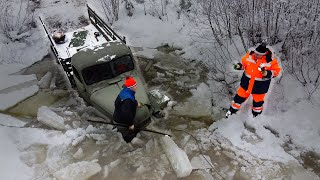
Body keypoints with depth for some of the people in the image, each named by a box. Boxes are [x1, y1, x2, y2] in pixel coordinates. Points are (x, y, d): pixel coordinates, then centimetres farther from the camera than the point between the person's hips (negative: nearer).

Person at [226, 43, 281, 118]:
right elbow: (244, 62, 5)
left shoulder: (271, 60, -20)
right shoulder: (250, 55, -12)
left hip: (260, 85, -2)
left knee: (258, 101, 18)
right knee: (240, 96, 12)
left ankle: (256, 115, 45)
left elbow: (276, 71, -10)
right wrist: (239, 66, -16)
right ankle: (231, 111, 33)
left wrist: (267, 73, -28)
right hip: (247, 82, 2)